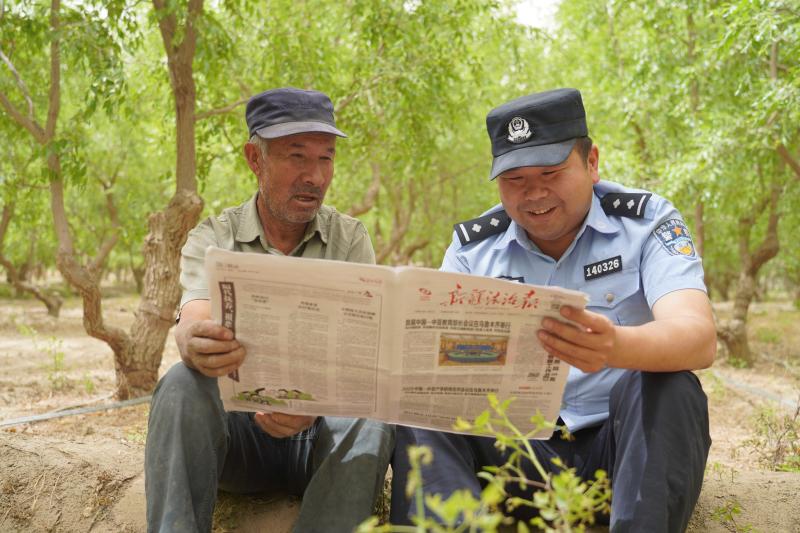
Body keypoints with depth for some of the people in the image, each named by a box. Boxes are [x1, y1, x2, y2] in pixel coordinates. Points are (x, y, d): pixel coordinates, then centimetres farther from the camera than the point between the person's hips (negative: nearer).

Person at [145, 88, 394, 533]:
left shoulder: (351, 240, 3)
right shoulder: (212, 240, 2)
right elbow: (193, 322, -18)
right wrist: (197, 347, -45)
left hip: (323, 429, 0)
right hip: (236, 425, 0)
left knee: (371, 418, -32)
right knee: (183, 383, -30)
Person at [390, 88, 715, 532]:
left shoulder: (646, 221, -4)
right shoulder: (472, 244, 5)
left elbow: (699, 339, -20)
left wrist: (619, 348, -45)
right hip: (516, 448, 2)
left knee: (667, 385, -31)